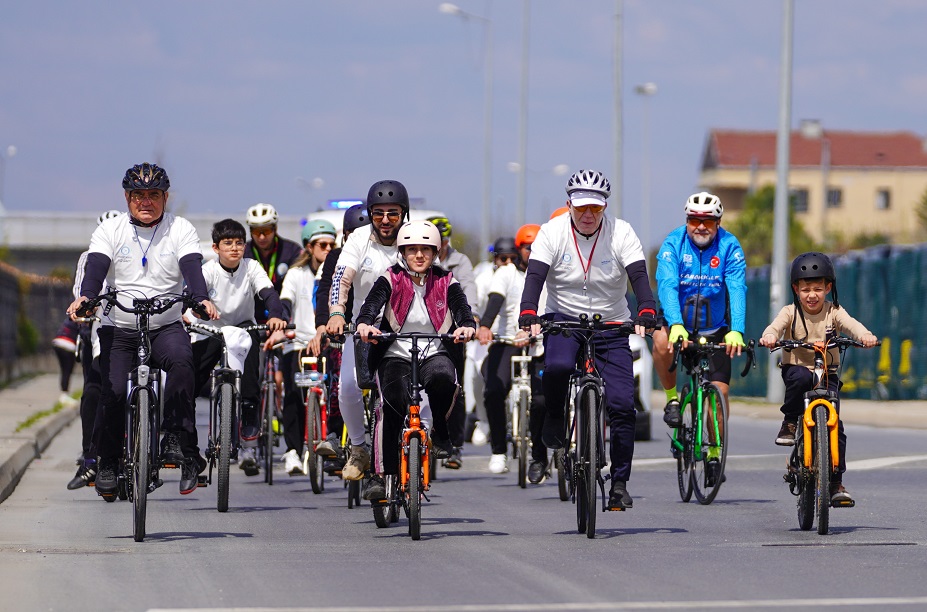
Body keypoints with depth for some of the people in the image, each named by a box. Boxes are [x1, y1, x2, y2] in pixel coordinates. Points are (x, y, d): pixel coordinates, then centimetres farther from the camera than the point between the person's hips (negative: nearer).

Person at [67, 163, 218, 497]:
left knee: (181, 361, -32)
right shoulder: (110, 230, 2)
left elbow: (192, 268, -14)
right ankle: (108, 462, 8)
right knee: (113, 391, -14)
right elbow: (96, 266, -13)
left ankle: (176, 440, -26)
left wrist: (202, 299, -35)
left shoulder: (181, 230, 2)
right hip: (118, 328, 1)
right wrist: (85, 297, -35)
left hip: (166, 327, -1)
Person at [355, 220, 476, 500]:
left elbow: (462, 309, -9)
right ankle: (382, 474, -13)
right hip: (396, 354, 0)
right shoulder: (391, 280, 2)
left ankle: (439, 427, -4)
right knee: (392, 406, -24)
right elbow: (371, 304, -15)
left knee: (443, 377, -35)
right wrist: (364, 325, -38)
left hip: (435, 353, 1)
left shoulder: (445, 282, 6)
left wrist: (466, 327, -34)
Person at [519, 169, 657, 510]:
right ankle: (554, 418, -5)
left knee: (622, 405, -10)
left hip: (610, 326, 1)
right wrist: (528, 317, -38)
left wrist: (646, 315, -38)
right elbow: (534, 277, -20)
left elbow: (640, 278, -19)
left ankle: (620, 484, 4)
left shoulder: (621, 233, -9)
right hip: (563, 319, -1)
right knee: (558, 366, -36)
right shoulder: (552, 233, -9)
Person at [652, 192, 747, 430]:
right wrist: (675, 325, -44)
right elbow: (667, 285, -27)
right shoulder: (674, 243, -14)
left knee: (719, 392, -7)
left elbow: (737, 290, -22)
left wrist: (736, 331, -39)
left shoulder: (729, 246, -11)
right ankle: (672, 398, -11)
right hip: (679, 323, -1)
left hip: (715, 329, 1)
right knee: (662, 341, -34)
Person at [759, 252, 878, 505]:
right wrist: (769, 336, -49)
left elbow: (850, 324, -22)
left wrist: (865, 335, -45)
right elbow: (776, 324, -24)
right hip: (796, 368, -1)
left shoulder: (834, 312, -3)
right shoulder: (790, 312, -5)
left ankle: (836, 482, -3)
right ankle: (789, 423, -15)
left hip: (827, 374, 1)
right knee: (801, 377, -38)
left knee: (834, 425, -12)